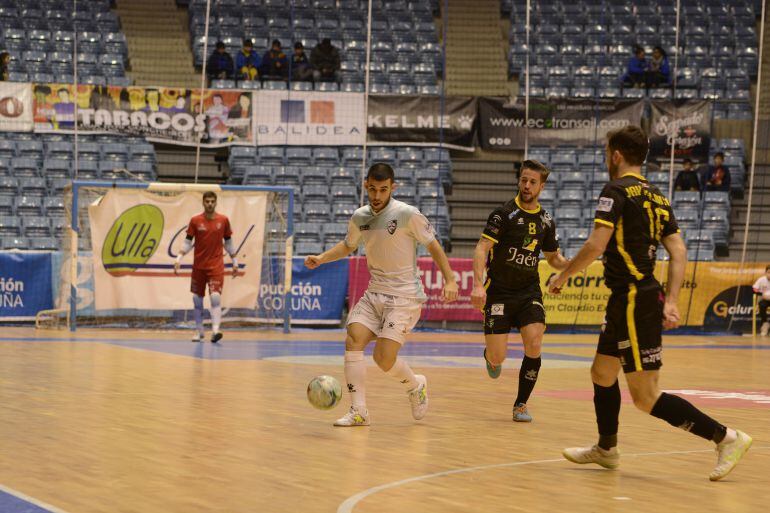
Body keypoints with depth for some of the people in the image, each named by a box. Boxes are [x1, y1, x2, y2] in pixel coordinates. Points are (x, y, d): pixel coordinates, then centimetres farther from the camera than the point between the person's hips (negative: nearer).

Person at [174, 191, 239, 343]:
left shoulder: (223, 220, 1)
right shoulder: (195, 221, 0)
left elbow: (228, 242, 11)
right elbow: (187, 242, 4)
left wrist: (234, 262, 12)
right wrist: (179, 258, -6)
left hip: (216, 266, -1)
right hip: (198, 266, 1)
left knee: (215, 297, -16)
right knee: (197, 299, 7)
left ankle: (215, 331, -21)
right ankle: (199, 332, 19)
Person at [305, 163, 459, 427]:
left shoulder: (407, 214, -14)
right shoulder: (360, 217, 4)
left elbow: (433, 245, -5)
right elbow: (348, 245, 24)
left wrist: (449, 280, -14)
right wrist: (321, 258, 9)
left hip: (405, 297, -6)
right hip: (374, 294, 6)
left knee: (384, 357, -15)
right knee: (353, 340, -15)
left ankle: (416, 386, 18)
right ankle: (358, 412, -9)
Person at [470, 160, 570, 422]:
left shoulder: (546, 221, 7)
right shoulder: (504, 213, -9)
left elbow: (554, 257, 21)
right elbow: (481, 248, -16)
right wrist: (478, 285, -29)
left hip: (529, 292, 3)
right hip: (499, 291, -3)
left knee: (534, 346, -17)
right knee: (497, 358, -7)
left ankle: (521, 405, 1)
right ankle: (491, 356, 34)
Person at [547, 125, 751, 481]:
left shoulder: (617, 191, -10)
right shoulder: (658, 198, 14)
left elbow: (596, 245, -19)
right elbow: (678, 252, 9)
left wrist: (563, 275, -5)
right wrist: (671, 302, 8)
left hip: (633, 301, -9)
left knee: (645, 397, -8)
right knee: (602, 372, 23)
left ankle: (725, 437, -11)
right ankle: (606, 449, 36)